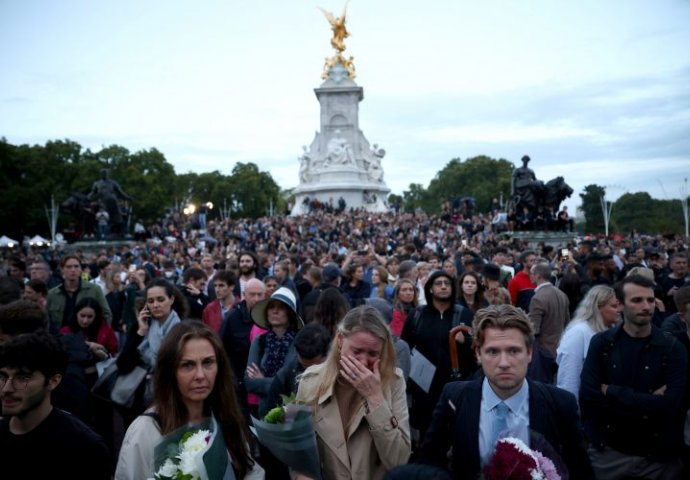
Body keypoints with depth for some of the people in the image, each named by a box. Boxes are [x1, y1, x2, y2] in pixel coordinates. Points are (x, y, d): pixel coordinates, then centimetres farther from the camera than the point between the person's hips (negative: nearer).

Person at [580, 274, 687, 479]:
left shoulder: (672, 348, -5)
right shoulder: (602, 342, -5)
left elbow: (669, 405, -16)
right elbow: (588, 396, -14)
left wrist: (611, 391, -15)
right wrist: (649, 402, -17)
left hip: (658, 454, 0)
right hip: (608, 451, 0)